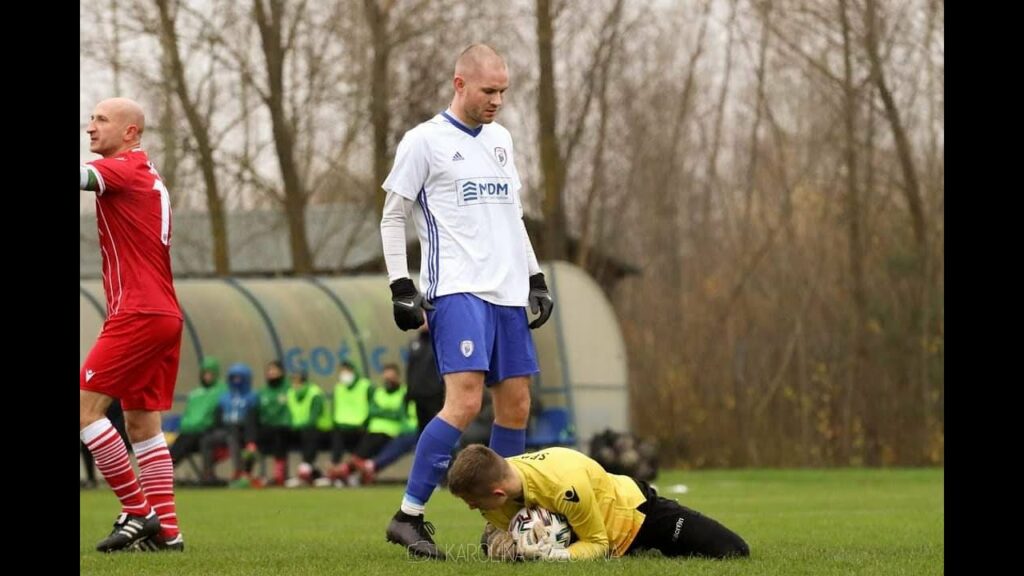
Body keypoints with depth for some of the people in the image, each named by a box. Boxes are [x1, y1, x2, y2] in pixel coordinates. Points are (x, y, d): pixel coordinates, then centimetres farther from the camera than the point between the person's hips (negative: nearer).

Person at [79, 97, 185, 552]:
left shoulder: (123, 169, -9)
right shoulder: (148, 175, 20)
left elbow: (84, 178, -26)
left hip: (137, 313, -9)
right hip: (165, 314, 9)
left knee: (85, 407, -8)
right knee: (142, 423, 10)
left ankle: (138, 512, -8)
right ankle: (165, 529, 6)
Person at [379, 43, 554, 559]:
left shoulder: (501, 140, 17)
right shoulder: (425, 141, -2)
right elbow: (392, 217, 0)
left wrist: (535, 279, 19)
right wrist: (401, 287, -8)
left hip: (507, 293, 7)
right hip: (457, 291, -7)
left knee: (516, 405, 5)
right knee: (464, 401, -20)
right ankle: (408, 517, -15)